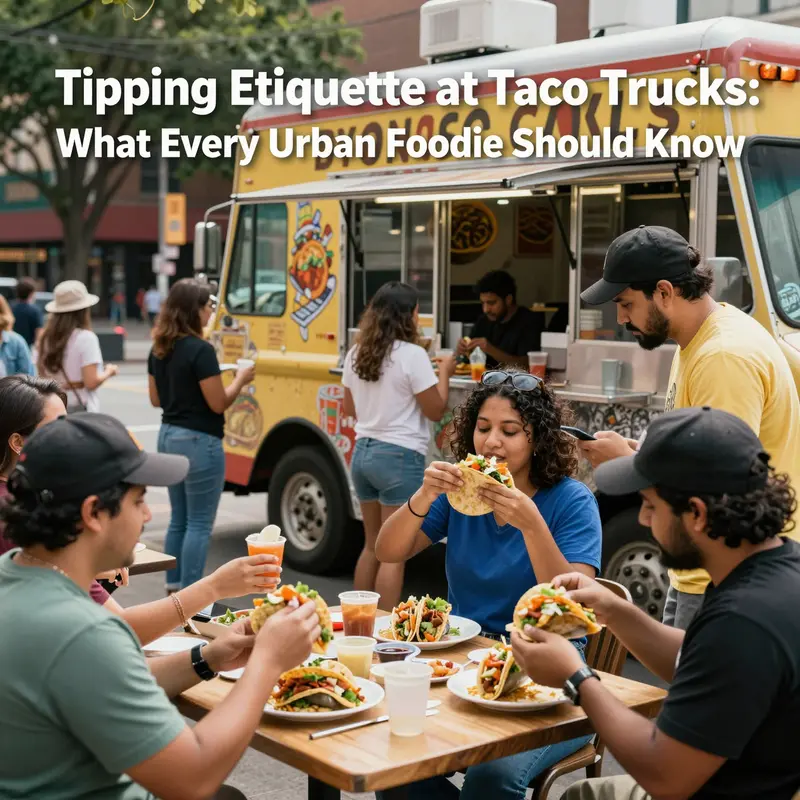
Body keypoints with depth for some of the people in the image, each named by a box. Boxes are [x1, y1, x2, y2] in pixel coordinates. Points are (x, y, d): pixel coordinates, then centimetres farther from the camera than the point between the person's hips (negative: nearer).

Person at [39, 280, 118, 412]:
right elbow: (91, 382, -16)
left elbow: (43, 377, 11)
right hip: (81, 408, -6)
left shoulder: (47, 337, 4)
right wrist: (108, 372, 2)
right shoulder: (85, 337, -12)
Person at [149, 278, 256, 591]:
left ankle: (174, 587, 24)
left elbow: (156, 398, 14)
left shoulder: (159, 349, 7)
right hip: (198, 442, -9)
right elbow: (218, 403, -16)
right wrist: (241, 380, -1)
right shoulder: (201, 350, -18)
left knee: (179, 519, 18)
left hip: (169, 437, 9)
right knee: (199, 524, 0)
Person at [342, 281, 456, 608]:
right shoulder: (412, 355, -14)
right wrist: (444, 372, 4)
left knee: (372, 545, 18)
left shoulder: (356, 354, 7)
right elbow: (436, 410, -9)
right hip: (399, 457, -7)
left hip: (363, 453, 7)